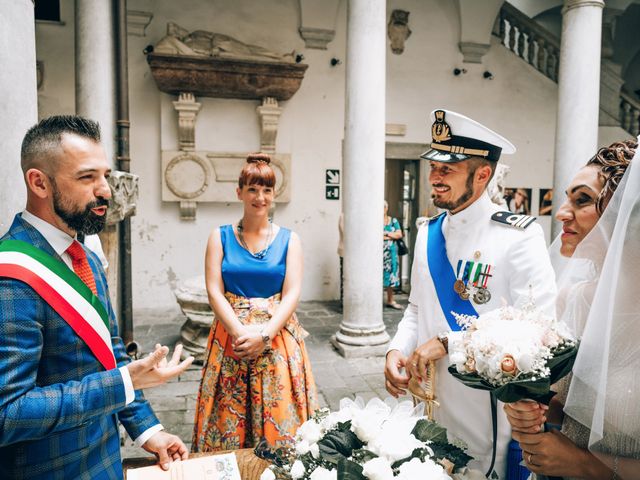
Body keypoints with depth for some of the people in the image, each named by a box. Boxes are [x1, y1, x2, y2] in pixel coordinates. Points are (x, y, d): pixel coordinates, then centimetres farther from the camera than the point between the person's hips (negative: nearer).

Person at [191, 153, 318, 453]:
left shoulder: (288, 240, 3)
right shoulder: (220, 237, 4)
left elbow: (292, 294, -3)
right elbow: (214, 292, -3)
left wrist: (264, 334, -16)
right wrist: (241, 333, -15)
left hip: (277, 338, 0)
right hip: (231, 336, 1)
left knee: (278, 422, 5)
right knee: (228, 425, 8)